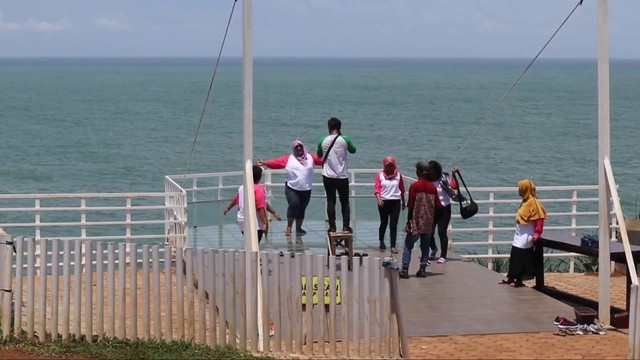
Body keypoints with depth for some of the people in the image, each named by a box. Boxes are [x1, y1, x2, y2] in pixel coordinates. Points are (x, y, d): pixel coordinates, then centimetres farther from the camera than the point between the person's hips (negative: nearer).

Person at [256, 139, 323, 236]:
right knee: (294, 204, -19)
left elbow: (322, 159, 3)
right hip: (292, 188, -2)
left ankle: (298, 228, 24)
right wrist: (265, 163, -15)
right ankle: (289, 227, -6)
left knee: (302, 208, 8)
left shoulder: (311, 157, 8)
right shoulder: (288, 159, 3)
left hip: (306, 190, 2)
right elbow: (276, 162, -4)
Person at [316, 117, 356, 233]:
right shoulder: (345, 139, -8)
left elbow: (319, 155, 14)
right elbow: (353, 150, 11)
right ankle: (346, 226, 7)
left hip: (328, 176, 1)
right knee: (345, 202, 10)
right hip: (342, 176, -1)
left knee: (330, 202, 7)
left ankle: (332, 227, 5)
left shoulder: (322, 141, -3)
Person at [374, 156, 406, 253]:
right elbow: (377, 188, -7)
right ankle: (381, 242, 34)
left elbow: (402, 190, 13)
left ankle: (393, 247, -5)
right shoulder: (380, 175, 1)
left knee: (393, 225, -4)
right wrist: (379, 200, -23)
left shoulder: (398, 175, 6)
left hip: (395, 202, 0)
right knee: (384, 223, 12)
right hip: (384, 202, 0)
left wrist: (403, 202, 16)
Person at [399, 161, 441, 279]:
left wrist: (409, 220, -4)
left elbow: (411, 205, -10)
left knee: (408, 245, 1)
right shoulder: (433, 187, 4)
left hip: (416, 221, -4)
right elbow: (437, 205, 6)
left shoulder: (414, 186, -9)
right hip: (428, 222, 4)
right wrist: (433, 219, 15)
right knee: (425, 246, 10)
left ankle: (405, 270, -5)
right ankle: (423, 269, 8)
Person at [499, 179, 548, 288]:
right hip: (519, 236, 10)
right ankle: (510, 277, 17)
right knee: (514, 257, 12)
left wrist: (536, 234, -23)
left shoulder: (533, 202, -17)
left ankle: (518, 280, -2)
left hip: (526, 237, -10)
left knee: (521, 258, -7)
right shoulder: (525, 201, 12)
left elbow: (539, 218, -21)